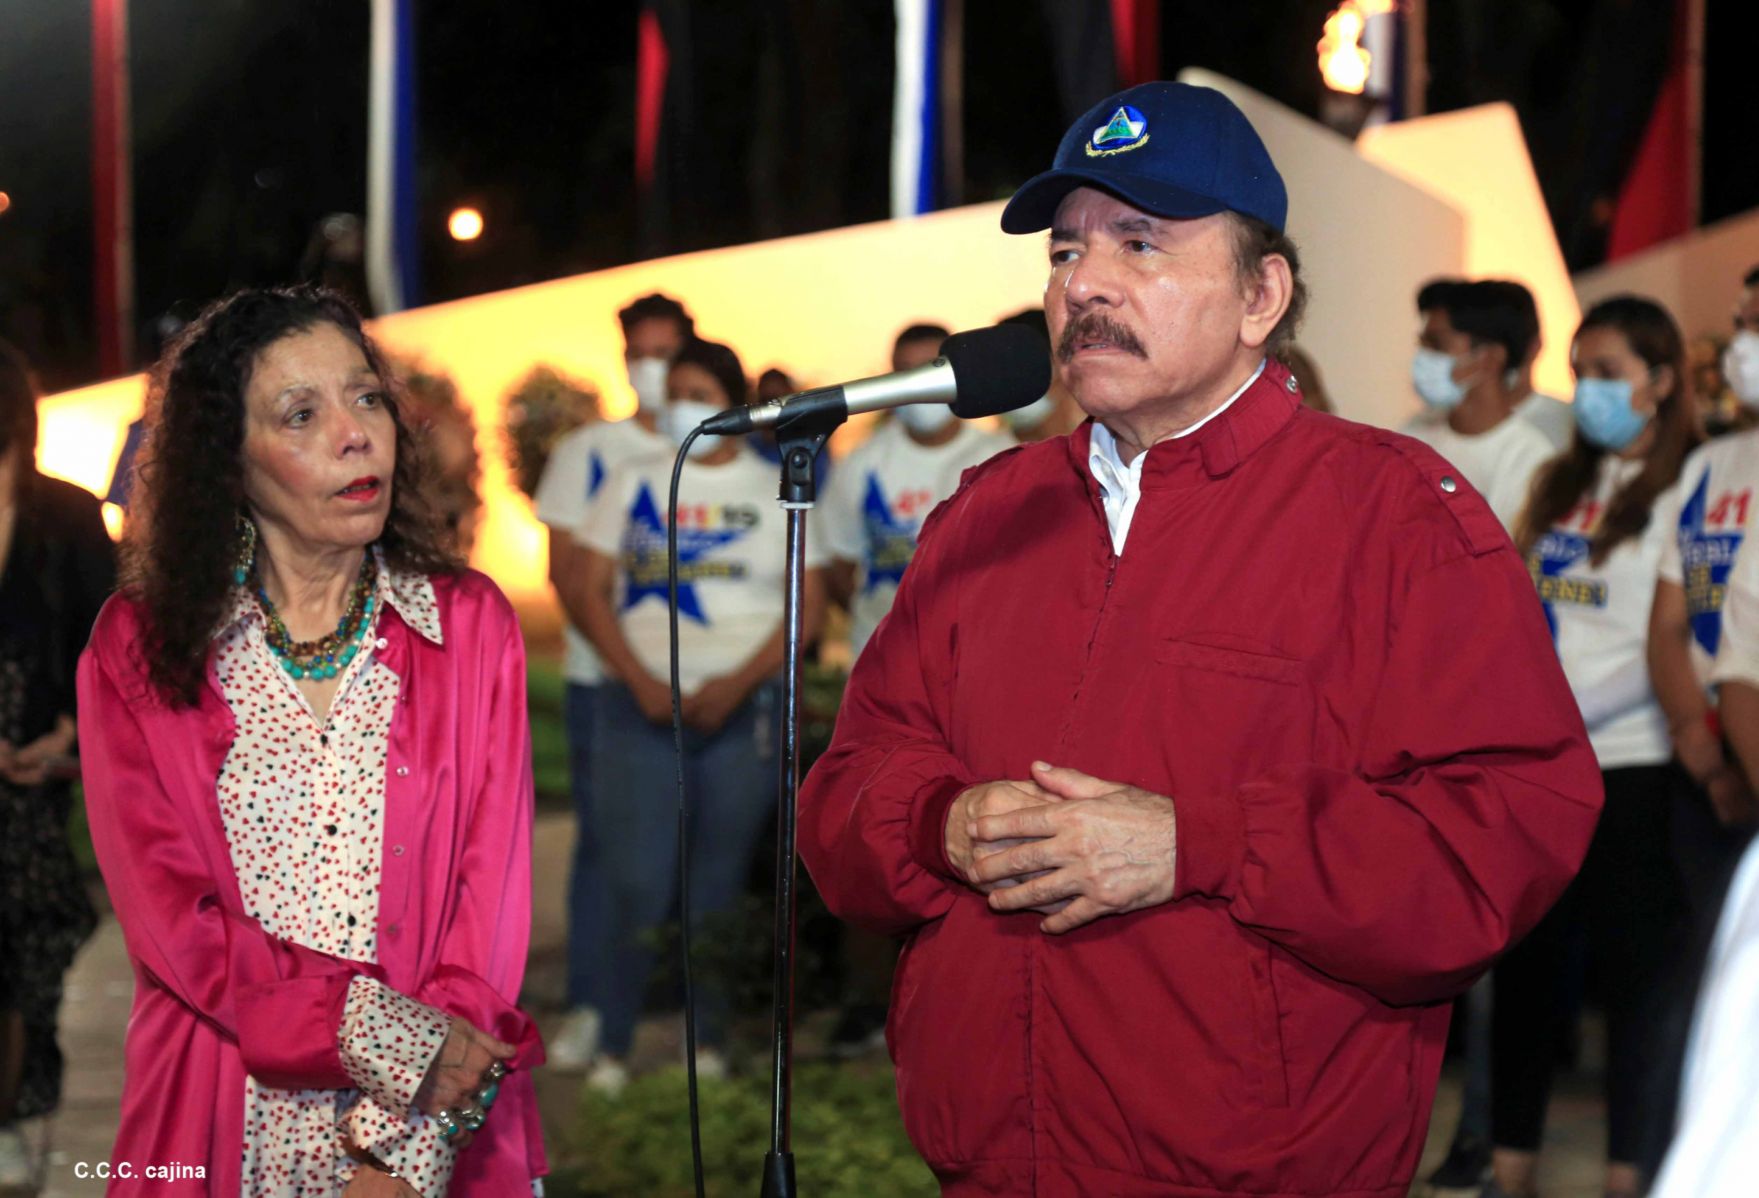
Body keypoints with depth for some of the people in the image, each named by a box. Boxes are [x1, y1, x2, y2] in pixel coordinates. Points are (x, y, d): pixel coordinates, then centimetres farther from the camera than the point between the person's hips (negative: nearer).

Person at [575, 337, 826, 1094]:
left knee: (720, 881, 1)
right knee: (637, 881, -7)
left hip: (743, 709, 0)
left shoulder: (776, 492, 9)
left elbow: (809, 604, 3)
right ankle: (614, 1045, -2)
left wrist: (739, 682, -10)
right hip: (641, 705, 0)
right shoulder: (634, 483, 12)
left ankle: (710, 1041, 9)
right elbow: (590, 588, 6)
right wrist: (641, 681, -7)